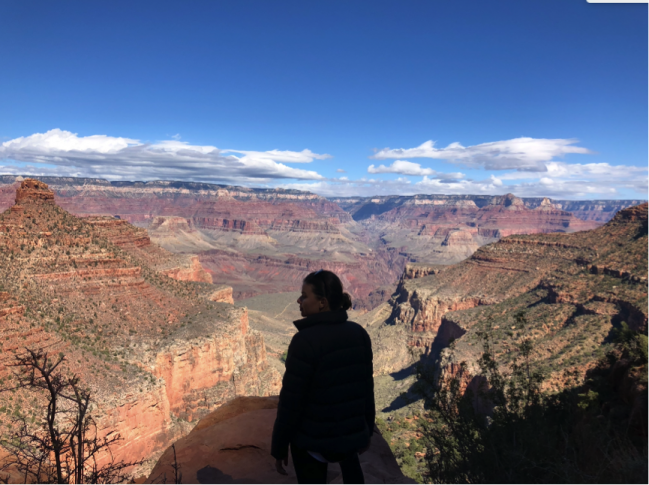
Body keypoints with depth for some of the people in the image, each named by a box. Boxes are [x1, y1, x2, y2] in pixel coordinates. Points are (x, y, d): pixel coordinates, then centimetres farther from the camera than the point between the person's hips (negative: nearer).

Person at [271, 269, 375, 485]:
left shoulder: (305, 340, -24)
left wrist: (279, 447, -4)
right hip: (352, 432, 5)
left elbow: (291, 401, -18)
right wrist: (367, 430, 17)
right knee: (349, 457, 34)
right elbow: (367, 387, 3)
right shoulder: (359, 333, -6)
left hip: (311, 440, -5)